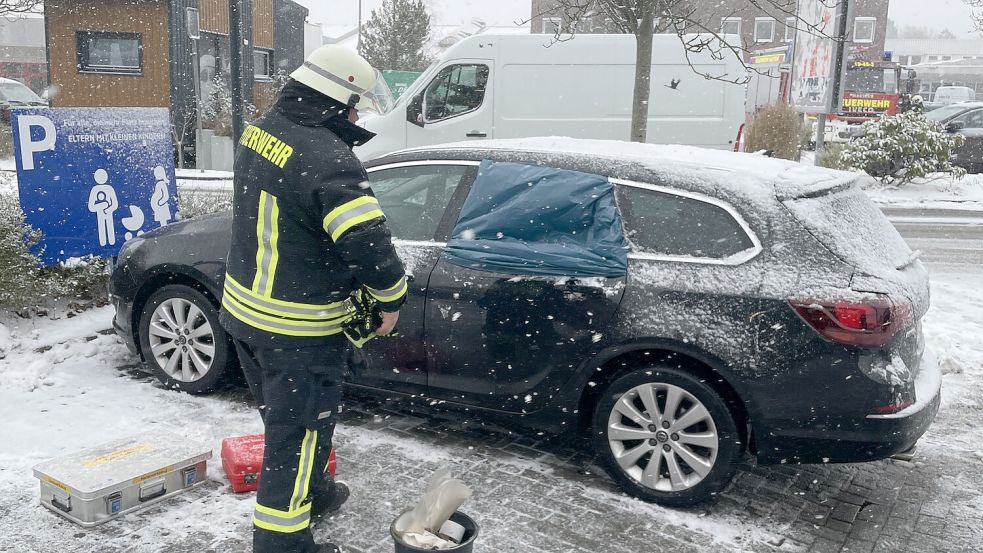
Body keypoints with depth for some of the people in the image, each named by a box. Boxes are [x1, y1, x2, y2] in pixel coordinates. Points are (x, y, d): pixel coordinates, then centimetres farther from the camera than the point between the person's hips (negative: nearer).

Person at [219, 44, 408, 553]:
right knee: (299, 433, 7)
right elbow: (368, 244, -31)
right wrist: (390, 300, -14)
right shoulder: (329, 161, -29)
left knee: (284, 418, 26)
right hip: (297, 331, -9)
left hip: (243, 307, 9)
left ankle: (311, 491, 48)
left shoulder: (260, 130, -1)